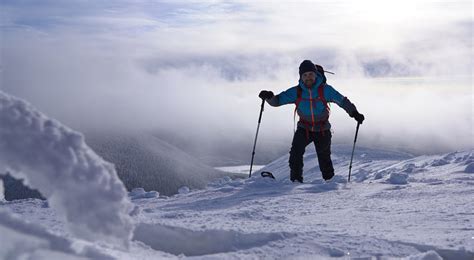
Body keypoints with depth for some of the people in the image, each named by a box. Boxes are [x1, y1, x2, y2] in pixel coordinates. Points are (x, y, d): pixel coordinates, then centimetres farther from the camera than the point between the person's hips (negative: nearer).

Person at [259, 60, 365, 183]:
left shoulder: (325, 90, -14)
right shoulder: (296, 92, -11)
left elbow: (342, 101, -6)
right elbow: (277, 100, -8)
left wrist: (354, 113, -15)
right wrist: (269, 97, -29)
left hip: (323, 130, -1)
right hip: (304, 129, 1)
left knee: (324, 158, 7)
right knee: (296, 152, -21)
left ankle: (330, 180, 29)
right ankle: (296, 179, -11)